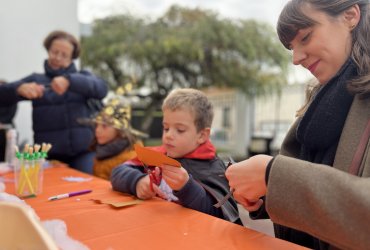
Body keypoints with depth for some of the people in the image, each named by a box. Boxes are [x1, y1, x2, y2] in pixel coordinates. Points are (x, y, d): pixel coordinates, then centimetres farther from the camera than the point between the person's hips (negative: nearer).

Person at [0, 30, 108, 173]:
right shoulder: (35, 79, 14)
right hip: (49, 155, 1)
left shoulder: (82, 76, 14)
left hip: (83, 153, 0)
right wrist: (20, 88, -22)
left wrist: (69, 81, -25)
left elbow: (101, 89, -8)